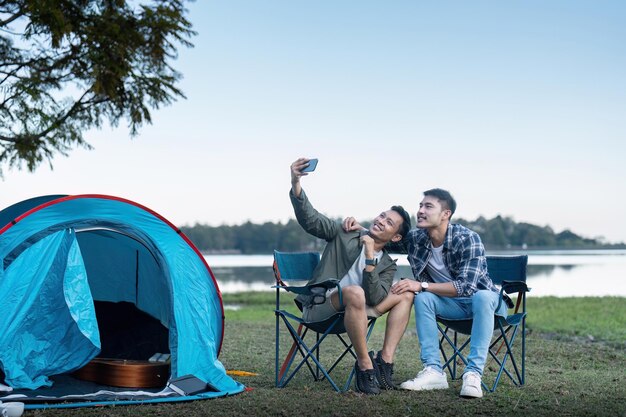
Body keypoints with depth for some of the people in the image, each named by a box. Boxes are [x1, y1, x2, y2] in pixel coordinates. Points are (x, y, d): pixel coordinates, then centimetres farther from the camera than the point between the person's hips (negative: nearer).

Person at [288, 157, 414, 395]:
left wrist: (370, 257, -19)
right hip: (319, 308, -5)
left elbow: (375, 299, -10)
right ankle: (365, 365, -27)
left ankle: (385, 360, -15)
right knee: (355, 293, -37)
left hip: (352, 309, 5)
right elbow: (310, 219, -10)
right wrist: (296, 184, -25)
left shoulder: (388, 265, 9)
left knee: (406, 295, -4)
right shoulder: (345, 235, 3)